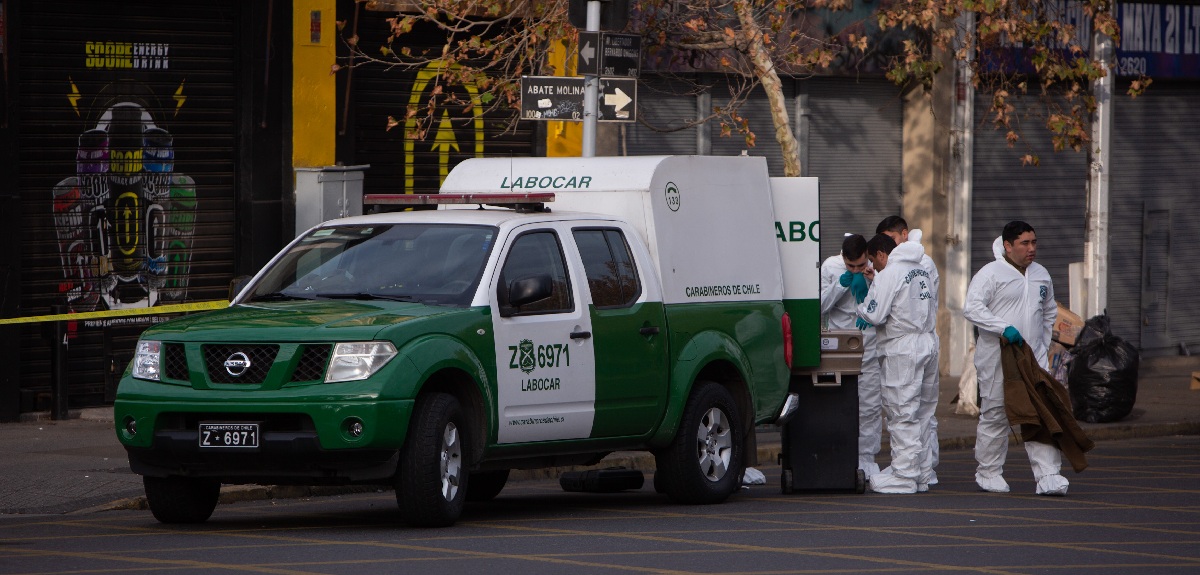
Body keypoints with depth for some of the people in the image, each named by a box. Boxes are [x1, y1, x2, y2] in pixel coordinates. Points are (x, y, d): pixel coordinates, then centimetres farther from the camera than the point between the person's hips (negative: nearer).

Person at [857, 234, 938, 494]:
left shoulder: (888, 275, -12)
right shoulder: (922, 272, 14)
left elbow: (875, 315, -17)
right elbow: (932, 309, 20)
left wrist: (861, 306, 3)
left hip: (901, 352, -8)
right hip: (927, 347, 8)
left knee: (903, 415, -4)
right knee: (920, 414, 13)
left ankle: (903, 477, -4)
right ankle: (921, 475, 17)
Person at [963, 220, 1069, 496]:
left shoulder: (1041, 275, 14)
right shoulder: (991, 273, -7)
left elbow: (1049, 312, 29)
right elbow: (971, 307, -19)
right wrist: (1004, 328, -27)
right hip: (998, 358, -5)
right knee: (995, 416, 4)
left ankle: (1048, 475, -9)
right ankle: (989, 472, 18)